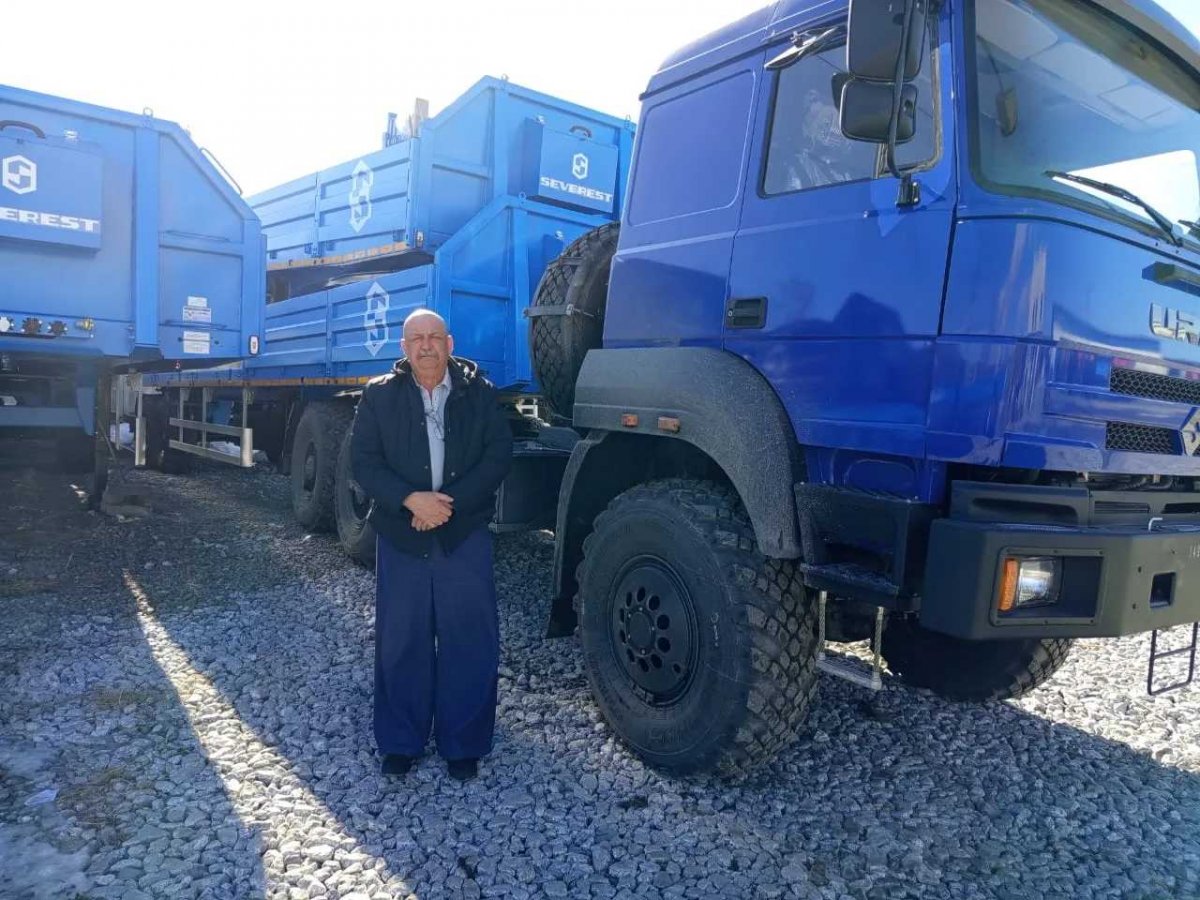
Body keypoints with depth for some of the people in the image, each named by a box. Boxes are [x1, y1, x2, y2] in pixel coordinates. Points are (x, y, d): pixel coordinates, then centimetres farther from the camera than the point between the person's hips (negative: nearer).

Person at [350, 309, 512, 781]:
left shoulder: (480, 393, 4)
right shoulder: (379, 395, 4)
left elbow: (498, 455, -3)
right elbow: (364, 460, -2)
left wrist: (450, 502, -14)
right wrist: (411, 499, -17)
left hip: (465, 534, 0)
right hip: (400, 534, 1)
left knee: (469, 640, 3)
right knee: (401, 641, 9)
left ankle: (463, 743, 20)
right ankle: (400, 741, 26)